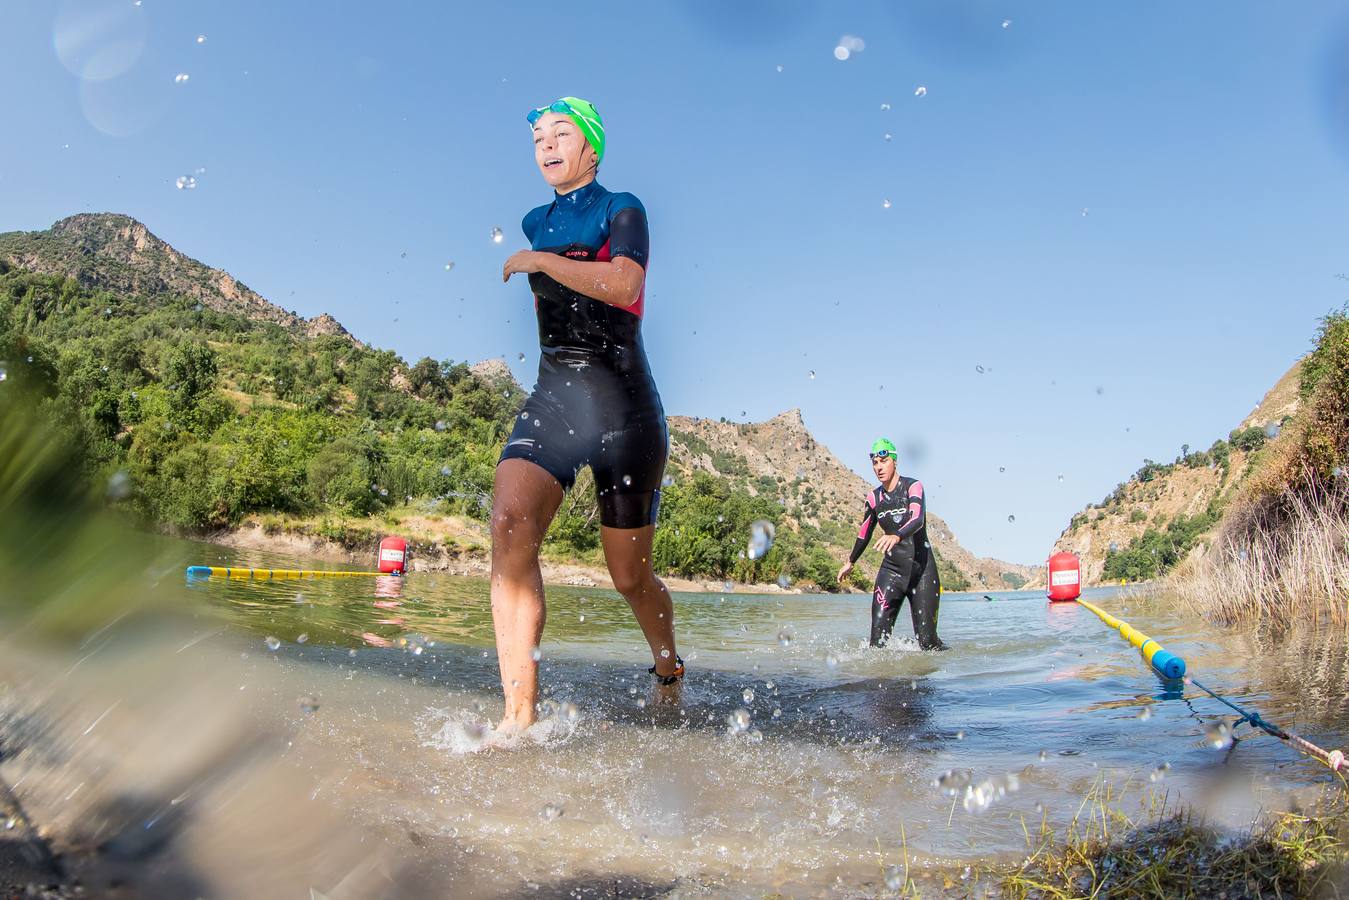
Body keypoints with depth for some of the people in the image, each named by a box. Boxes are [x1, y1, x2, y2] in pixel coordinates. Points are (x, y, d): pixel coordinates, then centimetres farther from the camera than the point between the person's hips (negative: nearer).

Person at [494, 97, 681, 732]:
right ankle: (519, 716, -22)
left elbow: (623, 285, -19)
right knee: (510, 527, -23)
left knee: (630, 576, 2)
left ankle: (669, 669, 34)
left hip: (621, 403, -4)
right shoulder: (536, 223, 19)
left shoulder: (621, 210, 1)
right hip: (552, 397, 5)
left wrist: (538, 261, -12)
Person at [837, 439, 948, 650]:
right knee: (878, 635, -13)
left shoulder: (913, 487, -8)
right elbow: (864, 533, 23)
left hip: (922, 569, -4)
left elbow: (917, 520, -26)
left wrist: (897, 536, -46)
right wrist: (850, 562, 33)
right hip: (891, 568, 4)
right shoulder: (874, 498, 8)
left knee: (927, 641, -3)